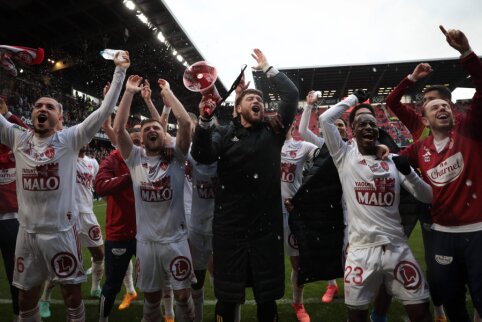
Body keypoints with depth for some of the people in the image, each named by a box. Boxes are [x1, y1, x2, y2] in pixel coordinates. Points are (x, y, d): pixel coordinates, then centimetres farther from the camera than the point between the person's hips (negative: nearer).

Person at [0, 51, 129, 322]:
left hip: (61, 230, -3)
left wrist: (119, 71, -14)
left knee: (72, 292, 10)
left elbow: (104, 111, -11)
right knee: (26, 297, 18)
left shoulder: (70, 139, -6)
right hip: (27, 231, 4)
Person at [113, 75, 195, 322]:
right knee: (151, 297, 15)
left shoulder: (176, 157, -1)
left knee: (183, 295, 6)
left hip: (175, 239, -1)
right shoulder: (135, 158, 4)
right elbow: (118, 129, -6)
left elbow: (186, 123, -13)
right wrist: (129, 92, -4)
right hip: (145, 240, 2)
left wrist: (167, 92, -5)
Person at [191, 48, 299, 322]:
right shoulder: (224, 133, 5)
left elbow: (292, 95, 2)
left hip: (267, 224, 1)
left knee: (267, 296, 11)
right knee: (227, 296, 9)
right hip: (230, 225, -1)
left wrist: (267, 68, 9)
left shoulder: (273, 131, 8)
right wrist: (205, 119, -22)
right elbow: (202, 156, -11)